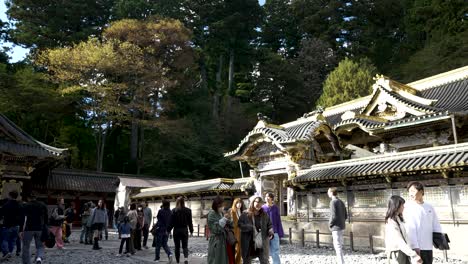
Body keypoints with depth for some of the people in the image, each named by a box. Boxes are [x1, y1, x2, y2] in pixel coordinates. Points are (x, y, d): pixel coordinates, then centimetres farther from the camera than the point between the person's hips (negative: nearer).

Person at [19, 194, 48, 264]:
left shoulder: (25, 206, -2)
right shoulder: (43, 205, 7)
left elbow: (22, 219, -7)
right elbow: (46, 218, 9)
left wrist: (20, 230, -5)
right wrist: (45, 228, 17)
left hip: (28, 229, -2)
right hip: (40, 229, 2)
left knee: (26, 247, 13)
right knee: (40, 246, 10)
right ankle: (39, 258, -17)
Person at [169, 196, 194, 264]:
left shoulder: (174, 210, -9)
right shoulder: (188, 210, -4)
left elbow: (172, 222, -8)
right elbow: (190, 222, 1)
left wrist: (169, 230, 2)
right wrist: (191, 230, 10)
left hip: (176, 230, -1)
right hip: (185, 230, 1)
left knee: (177, 246, 12)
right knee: (185, 246, 7)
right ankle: (186, 257, -17)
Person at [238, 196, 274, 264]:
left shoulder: (264, 215, 8)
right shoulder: (245, 214, -2)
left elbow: (270, 225, 11)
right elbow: (240, 224, -10)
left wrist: (271, 233, -9)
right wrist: (251, 227, -21)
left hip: (262, 243, 2)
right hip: (249, 244, -2)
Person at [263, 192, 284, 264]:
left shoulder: (276, 208, 0)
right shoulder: (262, 208, 0)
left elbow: (278, 221, 3)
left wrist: (280, 233, 0)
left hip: (274, 233, -1)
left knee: (275, 252, -1)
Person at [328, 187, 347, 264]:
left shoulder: (333, 202, -14)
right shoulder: (341, 202, 13)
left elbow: (333, 216, -21)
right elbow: (346, 216, 14)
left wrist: (330, 224, -6)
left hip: (336, 227, -9)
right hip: (342, 226, 9)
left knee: (338, 246, -4)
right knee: (337, 245, 18)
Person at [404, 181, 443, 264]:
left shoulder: (430, 207, 10)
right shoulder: (409, 208, -7)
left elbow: (436, 225, 15)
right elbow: (410, 229, -14)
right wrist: (415, 246, -21)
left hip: (428, 247, 6)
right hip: (417, 247, -6)